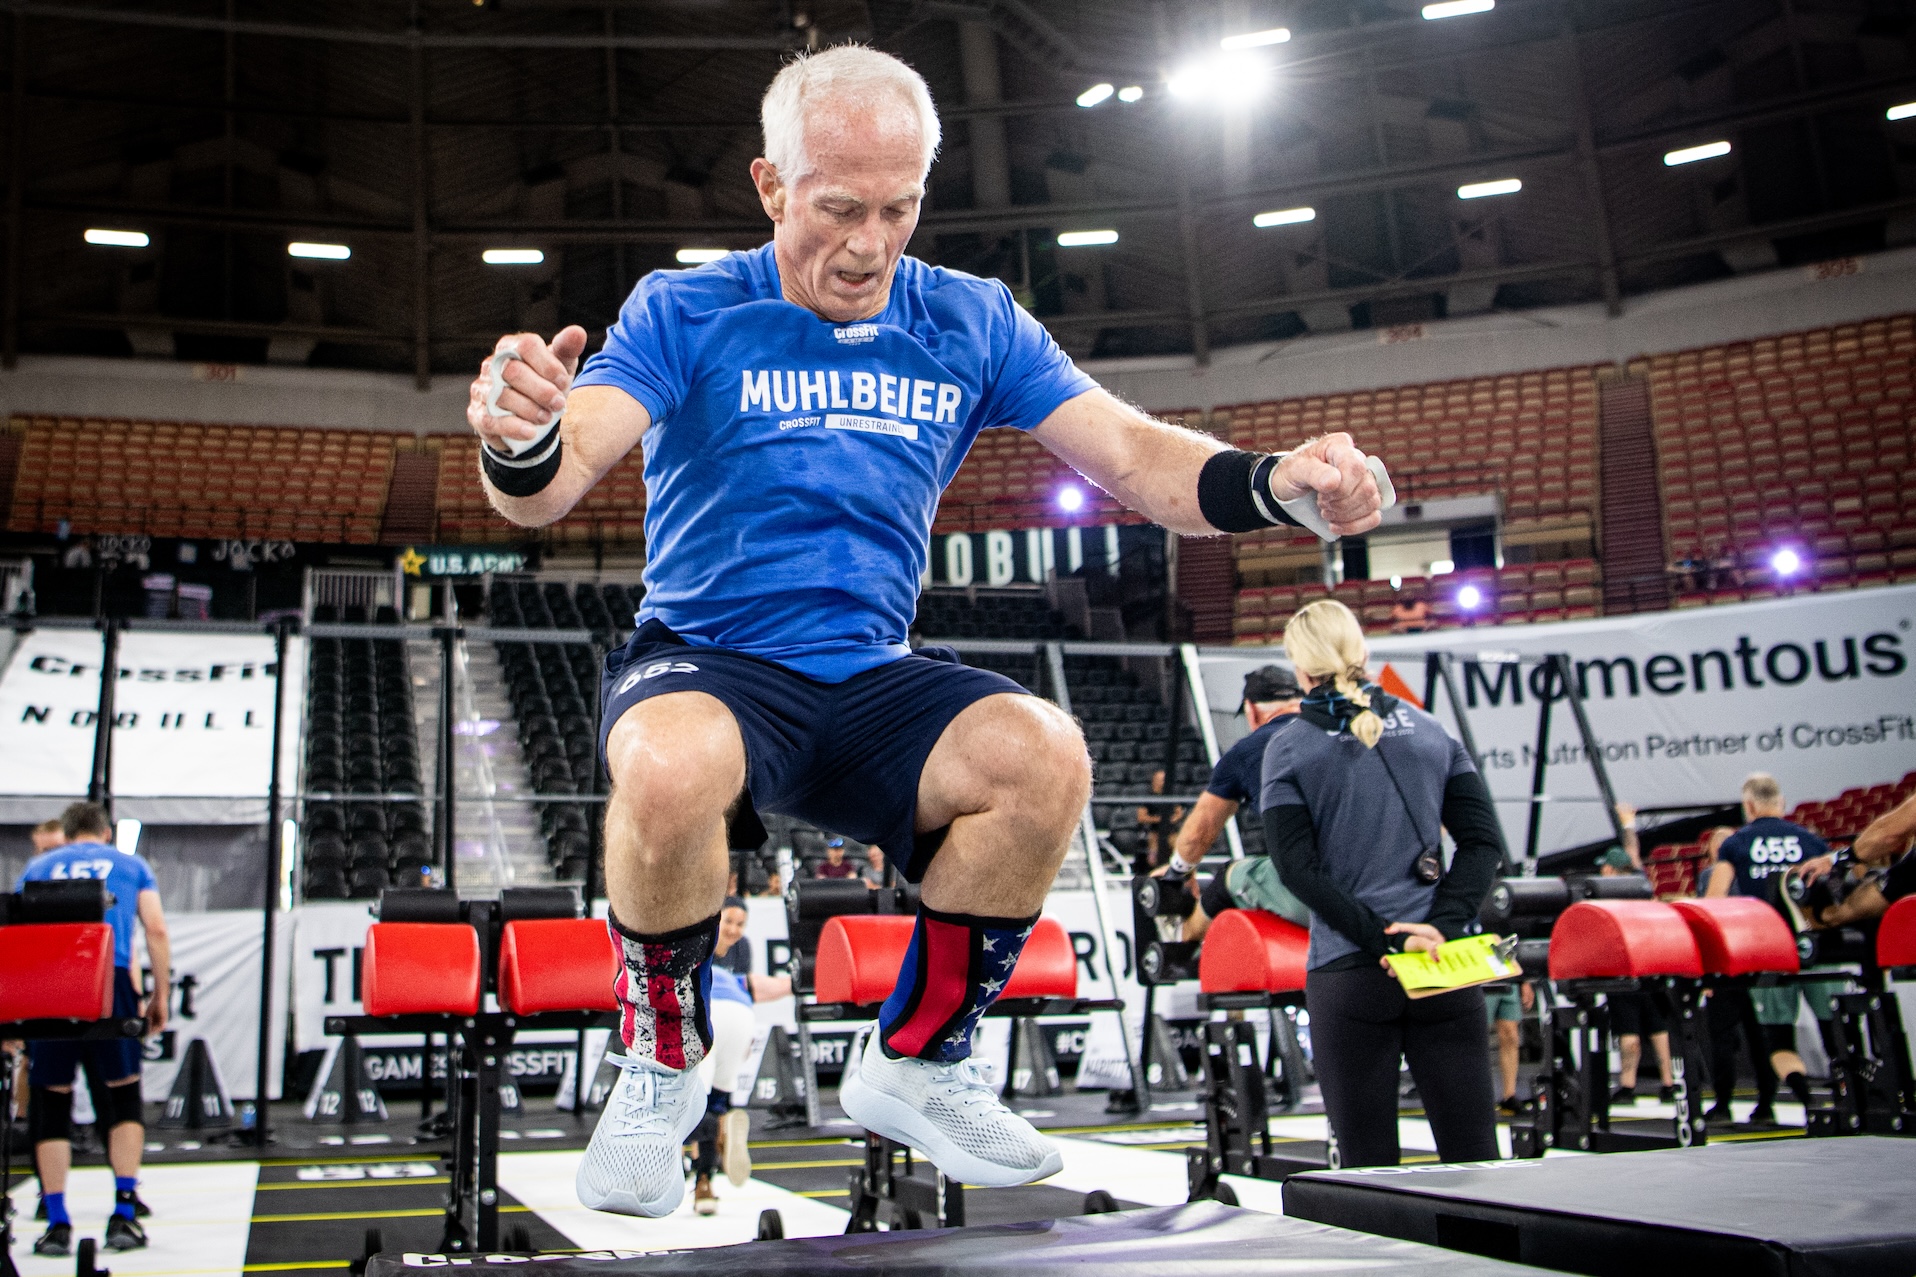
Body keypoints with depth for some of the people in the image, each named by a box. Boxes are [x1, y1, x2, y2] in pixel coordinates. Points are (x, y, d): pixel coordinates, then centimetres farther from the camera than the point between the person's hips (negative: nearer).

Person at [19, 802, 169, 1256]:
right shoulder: (131, 865, 20)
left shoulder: (36, 868, 23)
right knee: (123, 1096, 9)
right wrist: (160, 996, 14)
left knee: (50, 1101, 9)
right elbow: (156, 930, 10)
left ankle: (57, 1223, 9)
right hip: (109, 979, -1)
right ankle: (123, 1215, 4)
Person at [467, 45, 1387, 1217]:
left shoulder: (972, 323, 6)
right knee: (672, 767, -37)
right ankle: (664, 1066, -6)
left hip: (872, 681, 3)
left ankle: (917, 1061, -2)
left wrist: (1275, 483, -22)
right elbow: (555, 483, -16)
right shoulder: (684, 314, -3)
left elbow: (1134, 455, -1)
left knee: (1046, 755, -27)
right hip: (704, 662, -2)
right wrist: (520, 442, -42)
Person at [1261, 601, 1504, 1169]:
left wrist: (1383, 939, -11)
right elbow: (1485, 840, 2)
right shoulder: (1428, 728, 8)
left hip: (1347, 973, -3)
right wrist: (1441, 925, -6)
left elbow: (1297, 866, -9)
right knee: (1473, 1158, 9)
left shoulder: (1289, 749, -1)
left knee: (1369, 1167, 6)